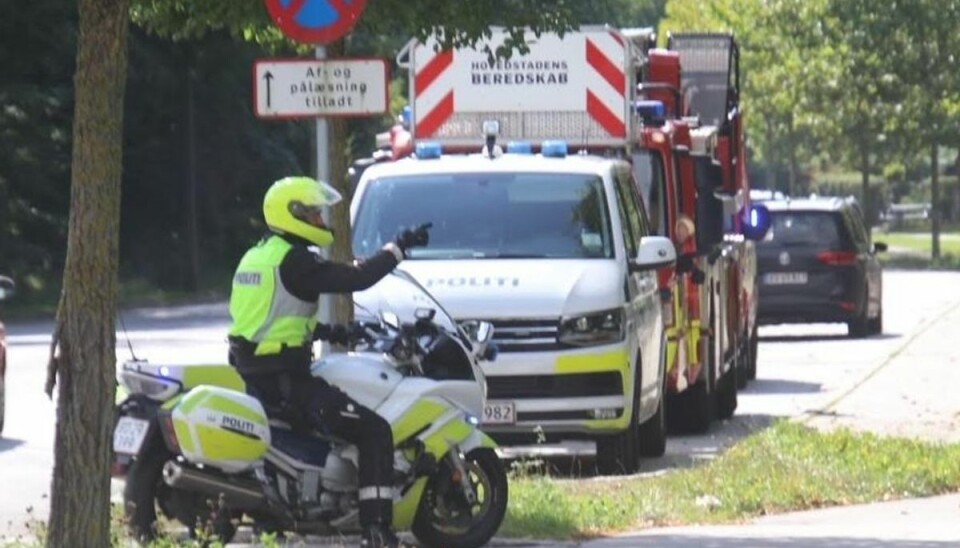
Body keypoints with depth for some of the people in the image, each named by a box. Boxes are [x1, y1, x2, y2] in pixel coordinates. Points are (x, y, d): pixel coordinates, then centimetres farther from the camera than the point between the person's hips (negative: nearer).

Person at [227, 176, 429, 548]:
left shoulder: (255, 257, 16)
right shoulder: (294, 261, -13)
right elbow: (354, 279, -21)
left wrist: (323, 331, 28)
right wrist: (398, 249, -10)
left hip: (251, 376, 10)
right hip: (284, 380, -10)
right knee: (374, 431, -11)